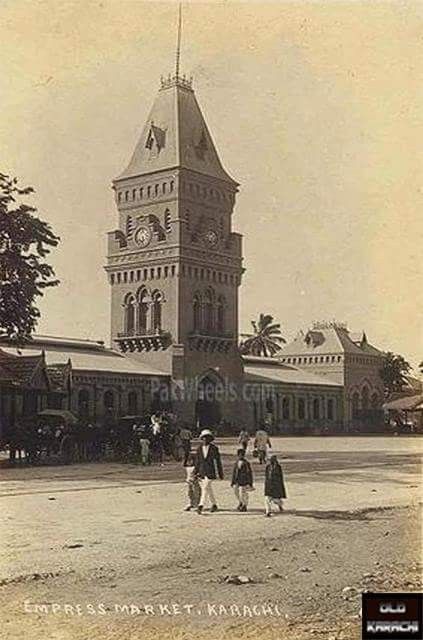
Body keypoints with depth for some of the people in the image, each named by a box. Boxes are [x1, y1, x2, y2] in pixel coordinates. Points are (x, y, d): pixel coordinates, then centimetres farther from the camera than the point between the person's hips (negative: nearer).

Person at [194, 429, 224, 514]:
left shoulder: (214, 448, -3)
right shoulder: (199, 449, 8)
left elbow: (218, 461, 2)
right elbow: (197, 462, 13)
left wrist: (220, 473, 3)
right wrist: (196, 472, 10)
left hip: (210, 472, -5)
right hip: (202, 472, 5)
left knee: (205, 488, -16)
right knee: (208, 489, 13)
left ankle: (201, 505, -19)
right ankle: (214, 505, 27)